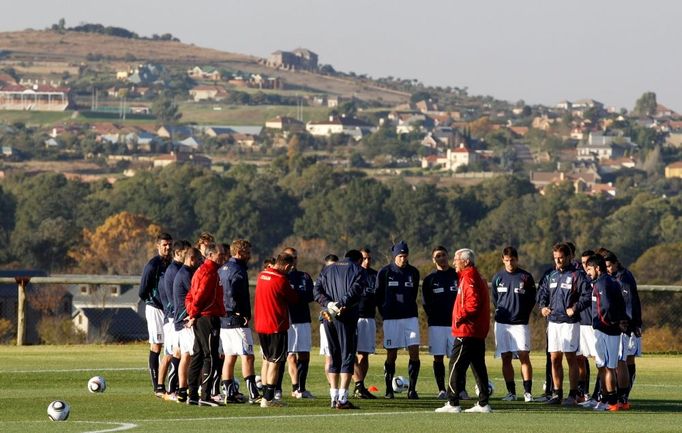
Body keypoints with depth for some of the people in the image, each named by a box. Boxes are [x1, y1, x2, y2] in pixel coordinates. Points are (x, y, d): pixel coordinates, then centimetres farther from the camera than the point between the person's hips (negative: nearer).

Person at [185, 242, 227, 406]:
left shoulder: (201, 271, 20)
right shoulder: (209, 272, -12)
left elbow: (190, 296, 19)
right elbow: (200, 295, -20)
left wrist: (192, 314, 10)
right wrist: (194, 315, -11)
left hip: (200, 319, 10)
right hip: (209, 318, -10)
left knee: (198, 356, 12)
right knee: (211, 357, -9)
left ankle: (192, 395, 14)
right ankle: (205, 396, -13)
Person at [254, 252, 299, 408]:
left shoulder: (262, 275, 6)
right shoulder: (281, 280, -17)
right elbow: (294, 299, -4)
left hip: (261, 325, 8)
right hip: (276, 326, -8)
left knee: (267, 360, 16)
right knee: (275, 362, -2)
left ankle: (266, 396, 17)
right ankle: (268, 398, -5)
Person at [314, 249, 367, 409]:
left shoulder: (327, 270, 20)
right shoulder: (358, 271, 6)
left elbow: (317, 290, 4)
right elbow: (355, 290, -13)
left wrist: (329, 304, -9)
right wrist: (341, 304, -18)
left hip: (328, 316, 4)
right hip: (347, 317, -4)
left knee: (334, 357, 13)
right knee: (348, 356, -2)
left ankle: (334, 397, 11)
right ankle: (342, 399, -11)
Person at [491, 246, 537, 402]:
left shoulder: (526, 277, 1)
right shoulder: (498, 278, 8)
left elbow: (532, 300, 7)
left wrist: (523, 314, 2)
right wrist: (500, 311, 10)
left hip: (520, 323, -3)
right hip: (502, 323, 3)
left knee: (524, 355, -10)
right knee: (506, 358, 4)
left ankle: (527, 391, -9)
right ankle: (511, 392, 9)